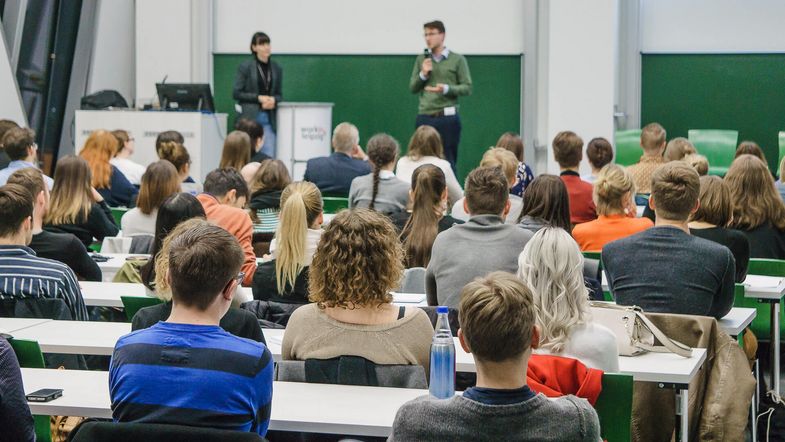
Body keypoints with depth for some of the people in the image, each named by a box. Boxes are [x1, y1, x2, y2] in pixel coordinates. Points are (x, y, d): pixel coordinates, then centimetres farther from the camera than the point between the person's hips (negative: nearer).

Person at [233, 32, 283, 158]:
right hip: (250, 117, -3)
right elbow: (236, 93, -4)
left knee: (269, 157, -2)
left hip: (269, 118, 3)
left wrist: (273, 100, -7)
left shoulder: (276, 69, 10)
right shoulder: (245, 67, -2)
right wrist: (258, 98, -12)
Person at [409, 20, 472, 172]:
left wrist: (447, 89, -18)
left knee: (448, 162, 0)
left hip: (448, 118, -3)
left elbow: (467, 88, -2)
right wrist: (423, 74, -6)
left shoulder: (457, 60, 1)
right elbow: (412, 88, 12)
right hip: (424, 118, 3)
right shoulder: (421, 60, 11)